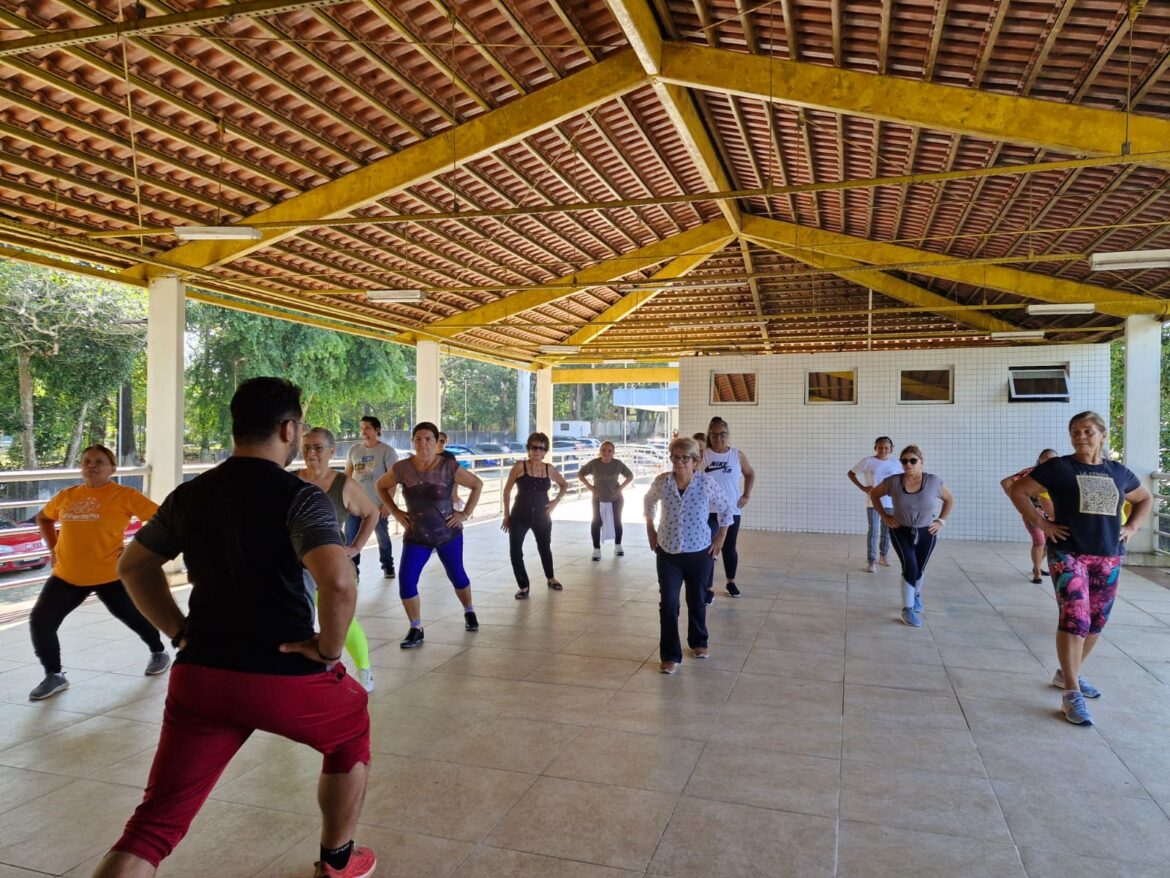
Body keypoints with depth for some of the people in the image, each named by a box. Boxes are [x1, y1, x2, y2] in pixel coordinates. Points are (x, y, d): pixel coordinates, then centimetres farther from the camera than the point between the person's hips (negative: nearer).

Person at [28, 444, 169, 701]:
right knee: (40, 620, -5)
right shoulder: (66, 496, 7)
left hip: (109, 575, -4)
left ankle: (159, 653, 38)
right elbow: (43, 518, 27)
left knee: (132, 616, 11)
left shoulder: (124, 495, -9)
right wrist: (52, 547, 14)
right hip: (67, 575, 4)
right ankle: (54, 676, 13)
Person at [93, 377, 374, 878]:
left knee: (155, 823, 13)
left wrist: (180, 632, 14)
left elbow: (133, 567, 17)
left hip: (198, 675, 5)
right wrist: (329, 648, -14)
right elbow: (339, 583, -31)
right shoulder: (299, 498, -15)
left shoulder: (189, 495, 6)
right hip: (285, 676, -4)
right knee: (351, 735, 27)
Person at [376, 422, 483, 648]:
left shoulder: (449, 467, -16)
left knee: (456, 575, 14)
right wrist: (396, 512, -2)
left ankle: (469, 612, 43)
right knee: (406, 581, -10)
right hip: (416, 537, 1)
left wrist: (466, 513, -8)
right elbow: (381, 487, 7)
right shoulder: (402, 468, -12)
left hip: (448, 534, -1)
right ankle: (416, 630, 8)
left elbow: (477, 484, -3)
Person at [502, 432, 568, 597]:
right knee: (515, 551, -8)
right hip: (519, 516, -2)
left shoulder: (549, 469, -2)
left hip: (542, 516, 2)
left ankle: (551, 578, 44)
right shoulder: (519, 466, -10)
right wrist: (506, 515, -4)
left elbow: (564, 485, 15)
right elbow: (507, 490, -4)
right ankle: (523, 586, 9)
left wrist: (556, 501, 0)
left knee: (545, 548, 19)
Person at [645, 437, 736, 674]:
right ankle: (670, 656, 6)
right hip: (667, 553, 1)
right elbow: (648, 501, 12)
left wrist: (720, 538, 0)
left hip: (699, 552, 0)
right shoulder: (662, 481, -9)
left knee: (697, 600, 15)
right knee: (668, 603, -4)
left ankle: (699, 642, 39)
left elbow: (727, 508, 2)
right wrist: (650, 529, 9)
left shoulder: (707, 483, -14)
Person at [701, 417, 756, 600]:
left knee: (729, 548, 15)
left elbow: (750, 474, 14)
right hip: (708, 511, -1)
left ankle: (731, 582, 35)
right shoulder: (702, 455, -5)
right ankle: (709, 589, 5)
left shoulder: (737, 455, -1)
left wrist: (746, 495, 6)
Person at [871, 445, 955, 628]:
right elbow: (874, 494, 0)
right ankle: (908, 610, -2)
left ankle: (916, 595, 47)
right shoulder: (893, 482, -17)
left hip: (926, 533, 2)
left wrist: (941, 521, -3)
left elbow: (949, 500, 3)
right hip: (901, 531, -1)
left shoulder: (934, 481, -15)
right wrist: (884, 516, -5)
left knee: (919, 569, 15)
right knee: (910, 567, -15)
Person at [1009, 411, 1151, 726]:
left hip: (1108, 558, 5)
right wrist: (1041, 523, -10)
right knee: (1074, 619, -14)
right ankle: (1072, 695, -13)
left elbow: (1144, 499, 26)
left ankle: (1068, 674, 31)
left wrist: (1132, 527, 10)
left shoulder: (1118, 472, 9)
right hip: (1068, 554, -5)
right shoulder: (1058, 468, -4)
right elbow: (1018, 490, -4)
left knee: (1095, 623, 12)